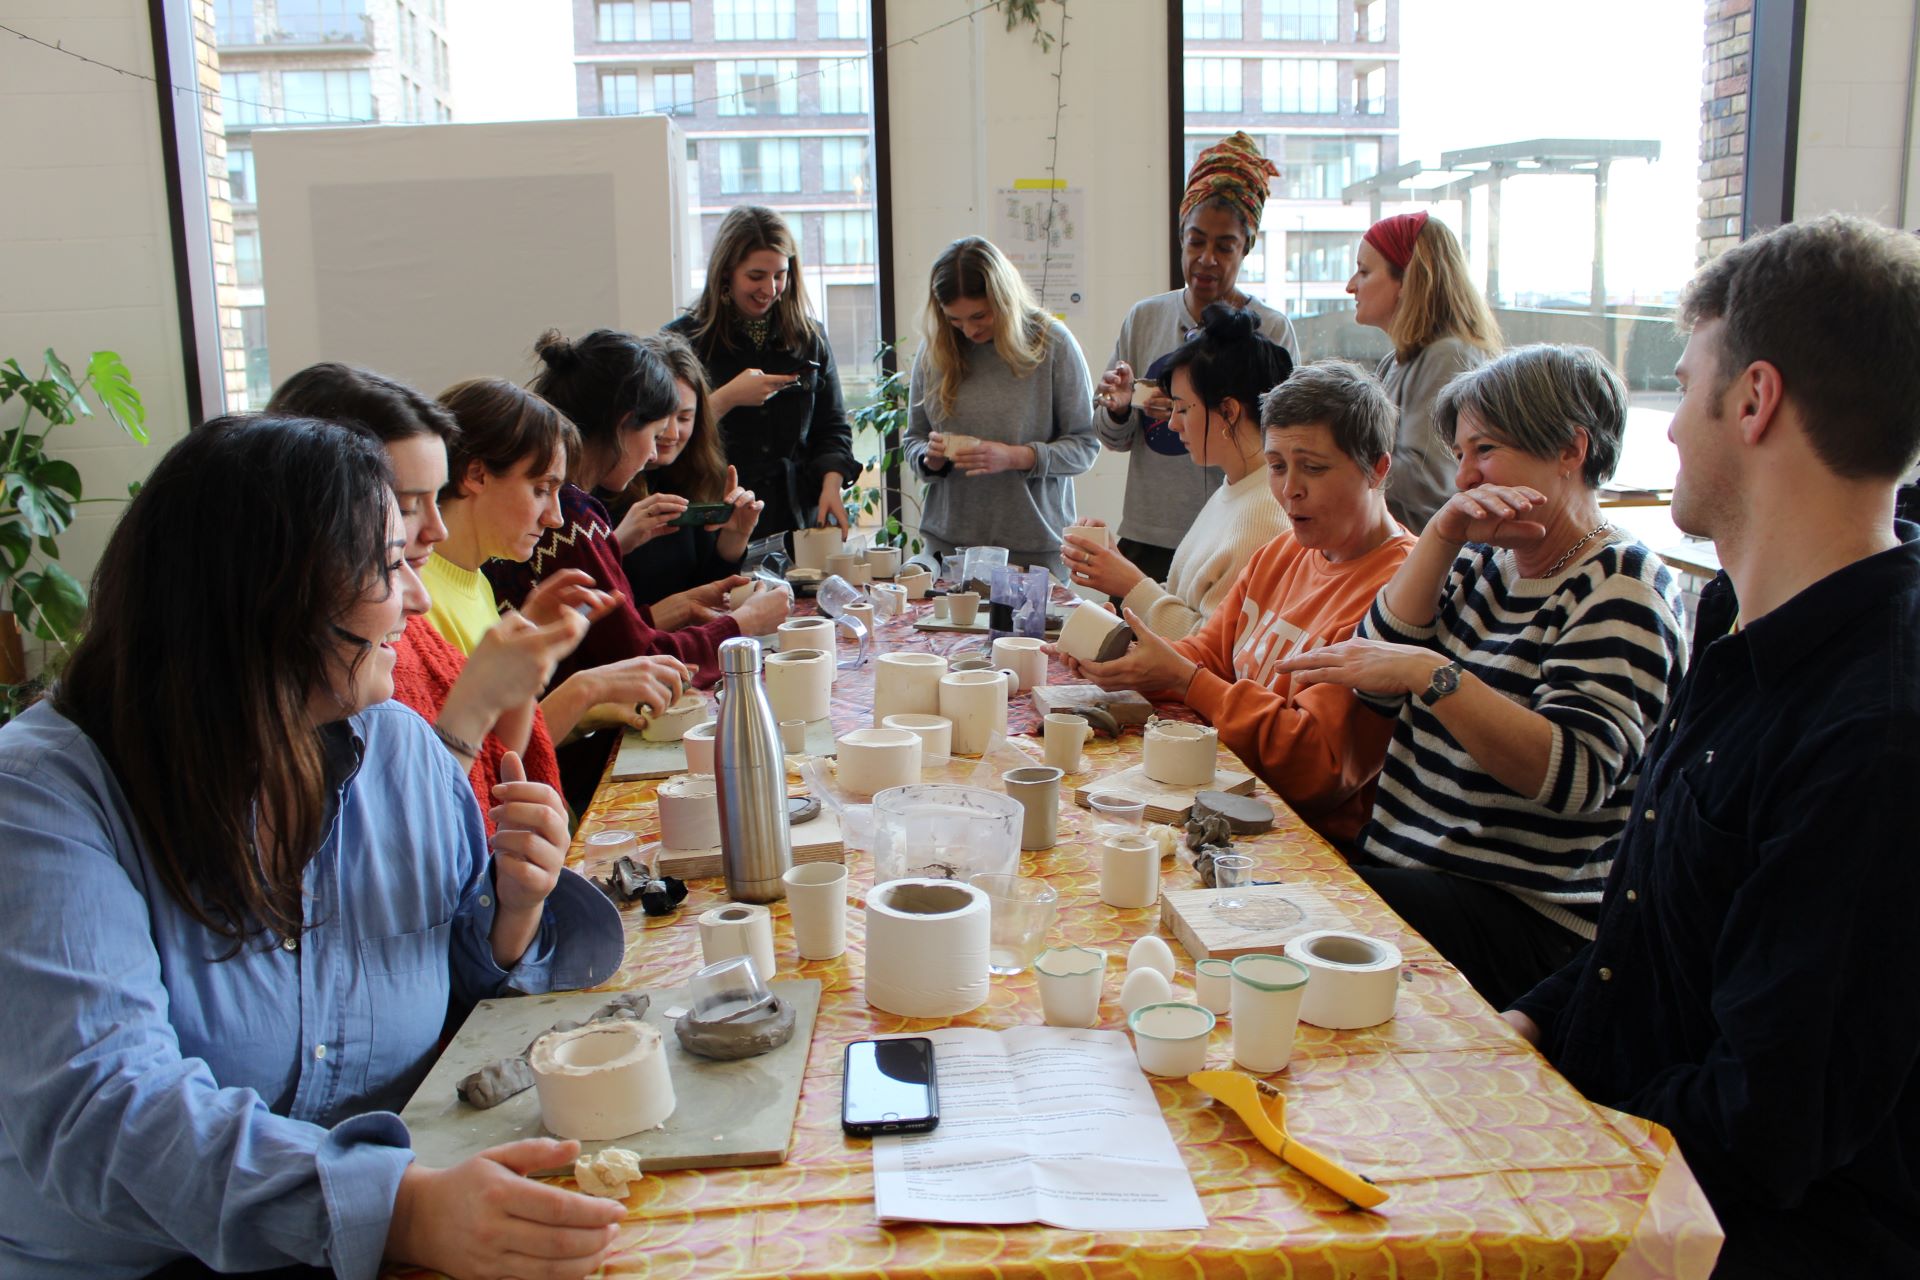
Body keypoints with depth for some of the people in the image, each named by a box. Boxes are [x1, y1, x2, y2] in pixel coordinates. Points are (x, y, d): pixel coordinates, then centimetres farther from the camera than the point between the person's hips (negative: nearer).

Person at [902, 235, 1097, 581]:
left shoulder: (1052, 342, -4)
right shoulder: (934, 351, 3)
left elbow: (1084, 446, -5)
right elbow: (913, 440, 13)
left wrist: (1015, 457, -19)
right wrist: (929, 457, -10)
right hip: (949, 540, 2)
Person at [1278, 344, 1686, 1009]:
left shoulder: (1621, 588, -8)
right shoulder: (1485, 563, 16)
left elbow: (1576, 775, -23)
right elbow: (1379, 674, 2)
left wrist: (1430, 672, -32)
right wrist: (1442, 535, -5)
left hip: (1526, 918, -7)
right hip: (1407, 866, 7)